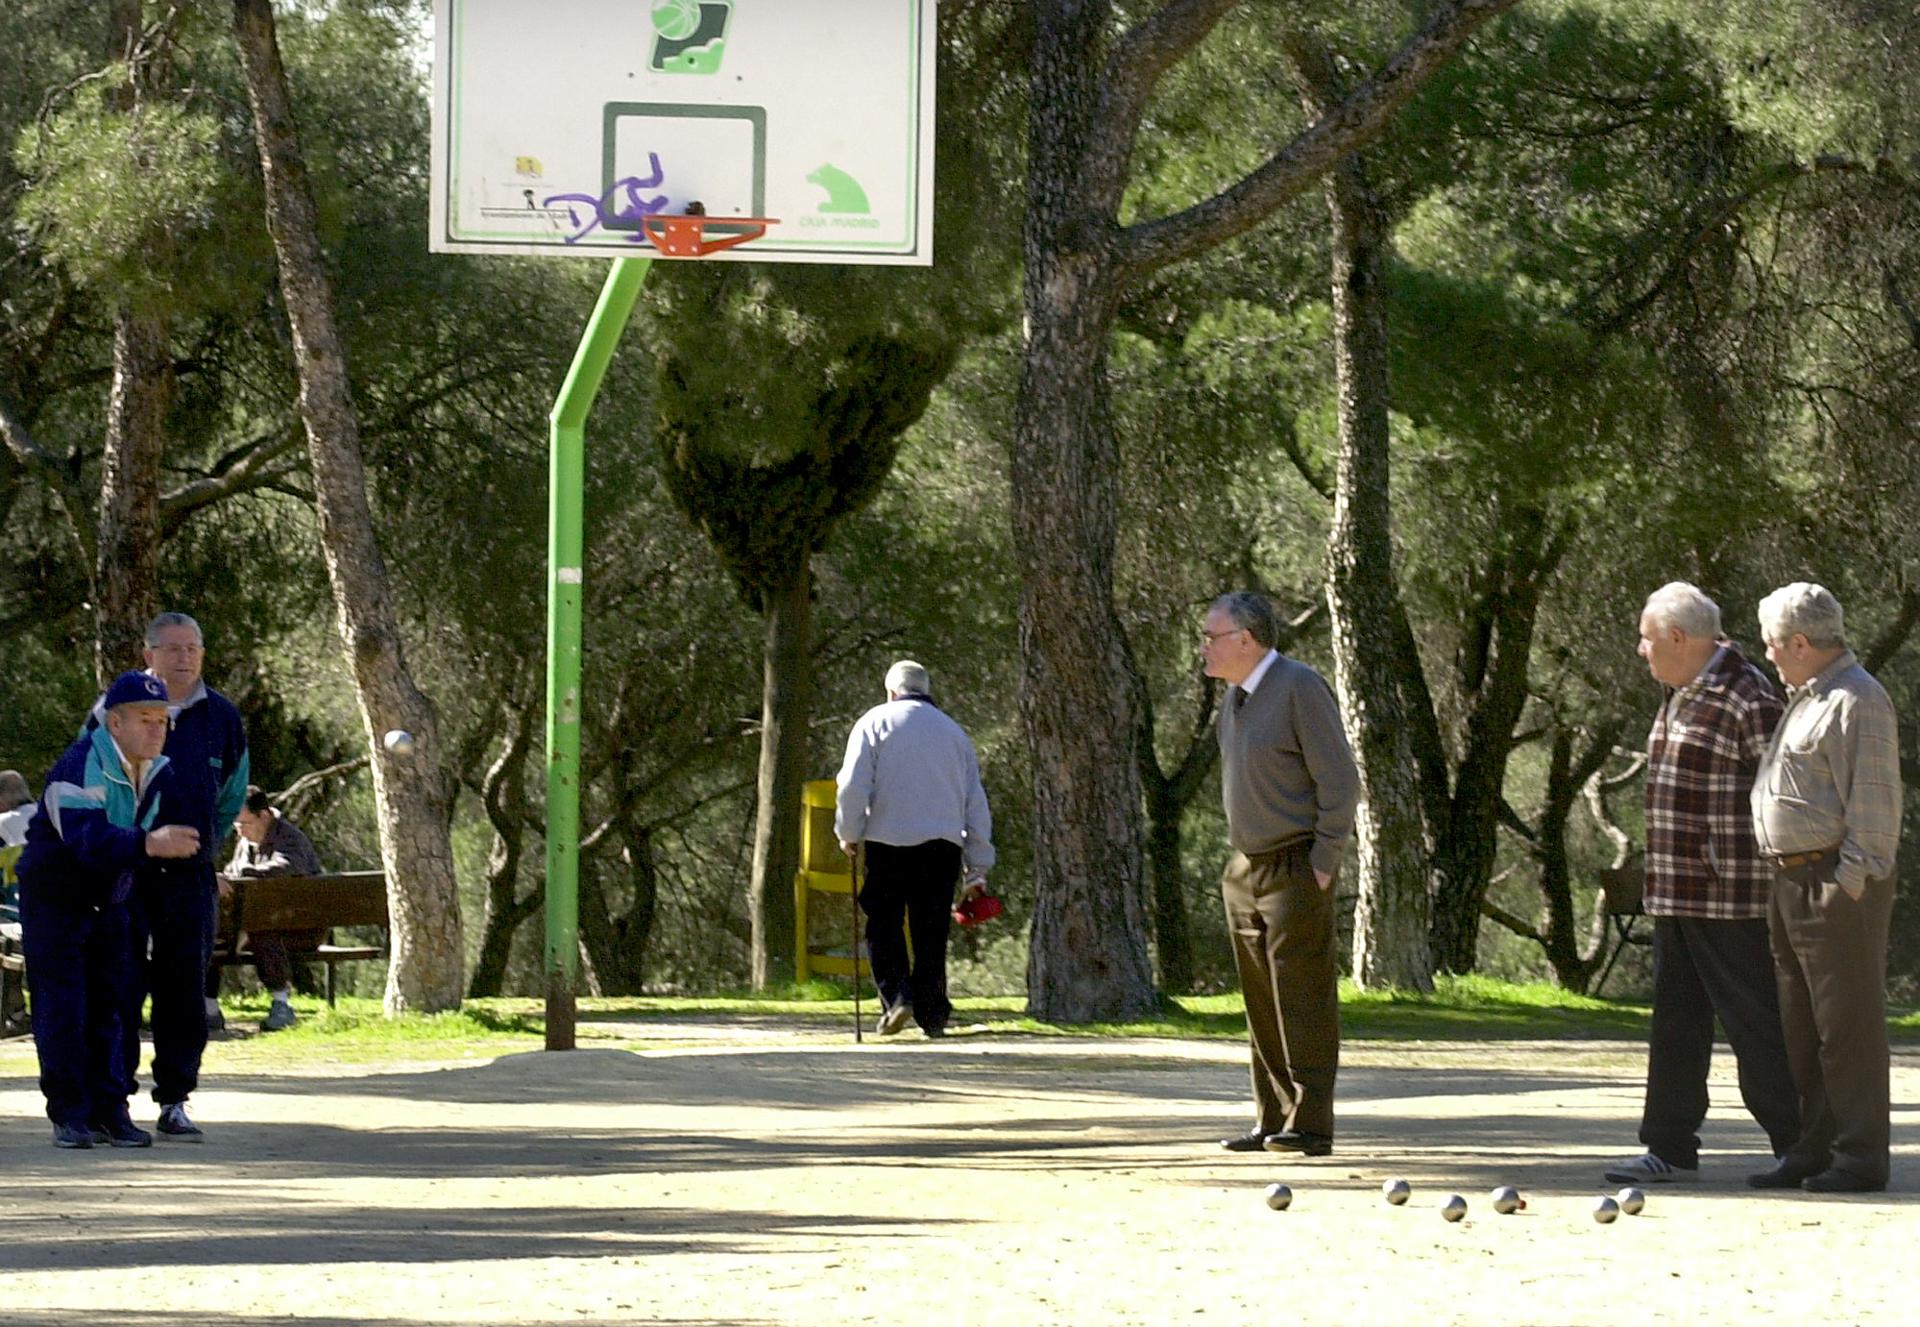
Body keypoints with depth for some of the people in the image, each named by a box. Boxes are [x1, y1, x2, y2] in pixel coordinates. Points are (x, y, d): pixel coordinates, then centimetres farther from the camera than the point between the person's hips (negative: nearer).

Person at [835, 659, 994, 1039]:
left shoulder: (874, 723, 5)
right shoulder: (954, 732, 18)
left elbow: (854, 784, -7)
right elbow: (976, 804, 18)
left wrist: (849, 834, 5)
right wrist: (978, 870, 20)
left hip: (888, 841, -3)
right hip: (943, 844, 3)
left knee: (883, 923, 3)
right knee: (932, 931, 6)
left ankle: (896, 997, -14)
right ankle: (932, 1014, 3)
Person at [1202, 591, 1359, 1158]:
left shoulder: (1300, 688, -12)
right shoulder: (1235, 697, 14)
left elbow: (1339, 781, -14)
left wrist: (1322, 866, -16)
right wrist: (1240, 855, 14)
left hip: (1296, 871, -9)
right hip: (1245, 871, 9)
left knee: (1303, 999, -8)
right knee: (1262, 1004, 8)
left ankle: (1309, 1125, -8)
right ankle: (1271, 1121, 12)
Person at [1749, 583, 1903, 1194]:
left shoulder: (1857, 701, -12)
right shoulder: (1807, 699, 19)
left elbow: (1872, 801, -17)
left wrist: (1853, 884, -20)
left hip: (1838, 884, -10)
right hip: (1794, 882, 10)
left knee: (1847, 1023, -7)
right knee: (1802, 1027, 12)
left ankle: (1861, 1156, -5)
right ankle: (1813, 1150, 18)